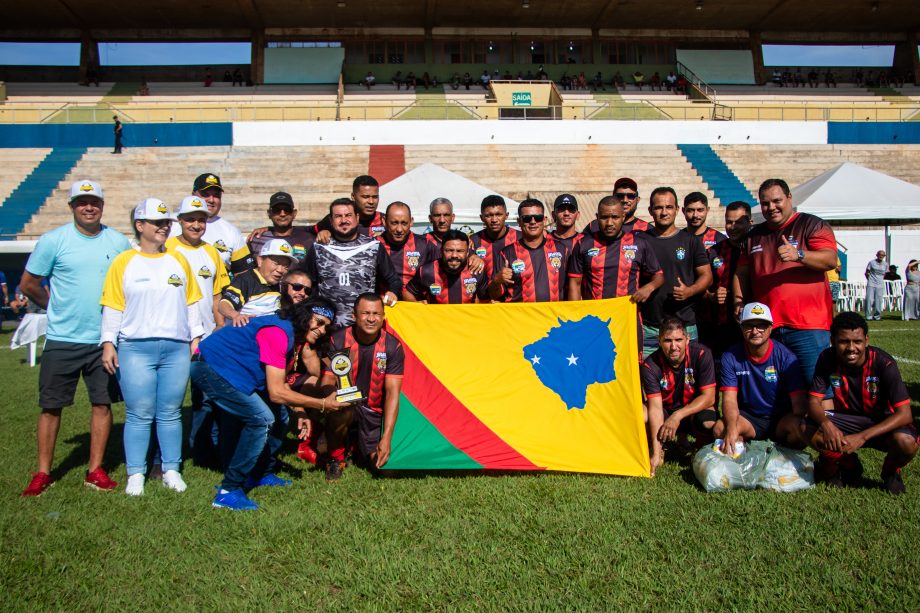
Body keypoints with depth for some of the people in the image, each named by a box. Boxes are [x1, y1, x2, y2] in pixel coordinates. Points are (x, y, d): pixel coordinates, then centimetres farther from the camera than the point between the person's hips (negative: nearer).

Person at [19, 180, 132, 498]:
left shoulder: (119, 242, 4)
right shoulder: (53, 240, -3)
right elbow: (28, 284, 3)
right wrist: (56, 306, 8)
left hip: (104, 340, 2)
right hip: (62, 340, -2)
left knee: (103, 403, 6)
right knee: (51, 406, 5)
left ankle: (95, 470, 17)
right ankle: (43, 473, 17)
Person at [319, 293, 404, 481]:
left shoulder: (393, 346, -14)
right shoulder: (338, 340, -16)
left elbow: (392, 392, -17)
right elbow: (327, 381, -18)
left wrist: (386, 437, -24)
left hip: (373, 410, 2)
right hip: (345, 401, -1)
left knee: (378, 461, -9)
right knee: (343, 409, -36)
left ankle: (357, 442, 26)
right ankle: (335, 459, -8)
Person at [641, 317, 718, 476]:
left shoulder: (701, 354, -19)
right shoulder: (650, 365, -19)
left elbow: (709, 397, -18)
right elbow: (655, 406, -25)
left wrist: (678, 415, -30)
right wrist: (656, 452, -33)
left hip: (694, 411, -1)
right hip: (665, 413, 1)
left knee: (709, 423, -36)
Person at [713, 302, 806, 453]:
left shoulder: (786, 357, -10)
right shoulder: (730, 357, -8)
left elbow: (799, 401, -13)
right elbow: (729, 399, -13)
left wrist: (799, 423, -36)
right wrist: (731, 427, -34)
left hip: (781, 418, 0)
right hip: (747, 418, 0)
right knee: (720, 429, -29)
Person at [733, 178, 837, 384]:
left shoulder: (812, 225, 3)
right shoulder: (753, 235, 19)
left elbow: (830, 260, -11)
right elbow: (741, 272, 22)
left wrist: (798, 255, -27)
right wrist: (739, 299, 6)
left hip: (808, 326, -5)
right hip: (766, 328, 5)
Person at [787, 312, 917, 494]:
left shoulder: (883, 363, -22)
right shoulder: (827, 359, -14)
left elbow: (904, 415, -25)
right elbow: (814, 401, -13)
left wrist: (862, 437, -36)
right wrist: (826, 423, -37)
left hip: (881, 422, -2)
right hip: (846, 420, 3)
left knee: (906, 442, -35)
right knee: (806, 430, -24)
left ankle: (890, 471, 4)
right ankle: (849, 466, 5)